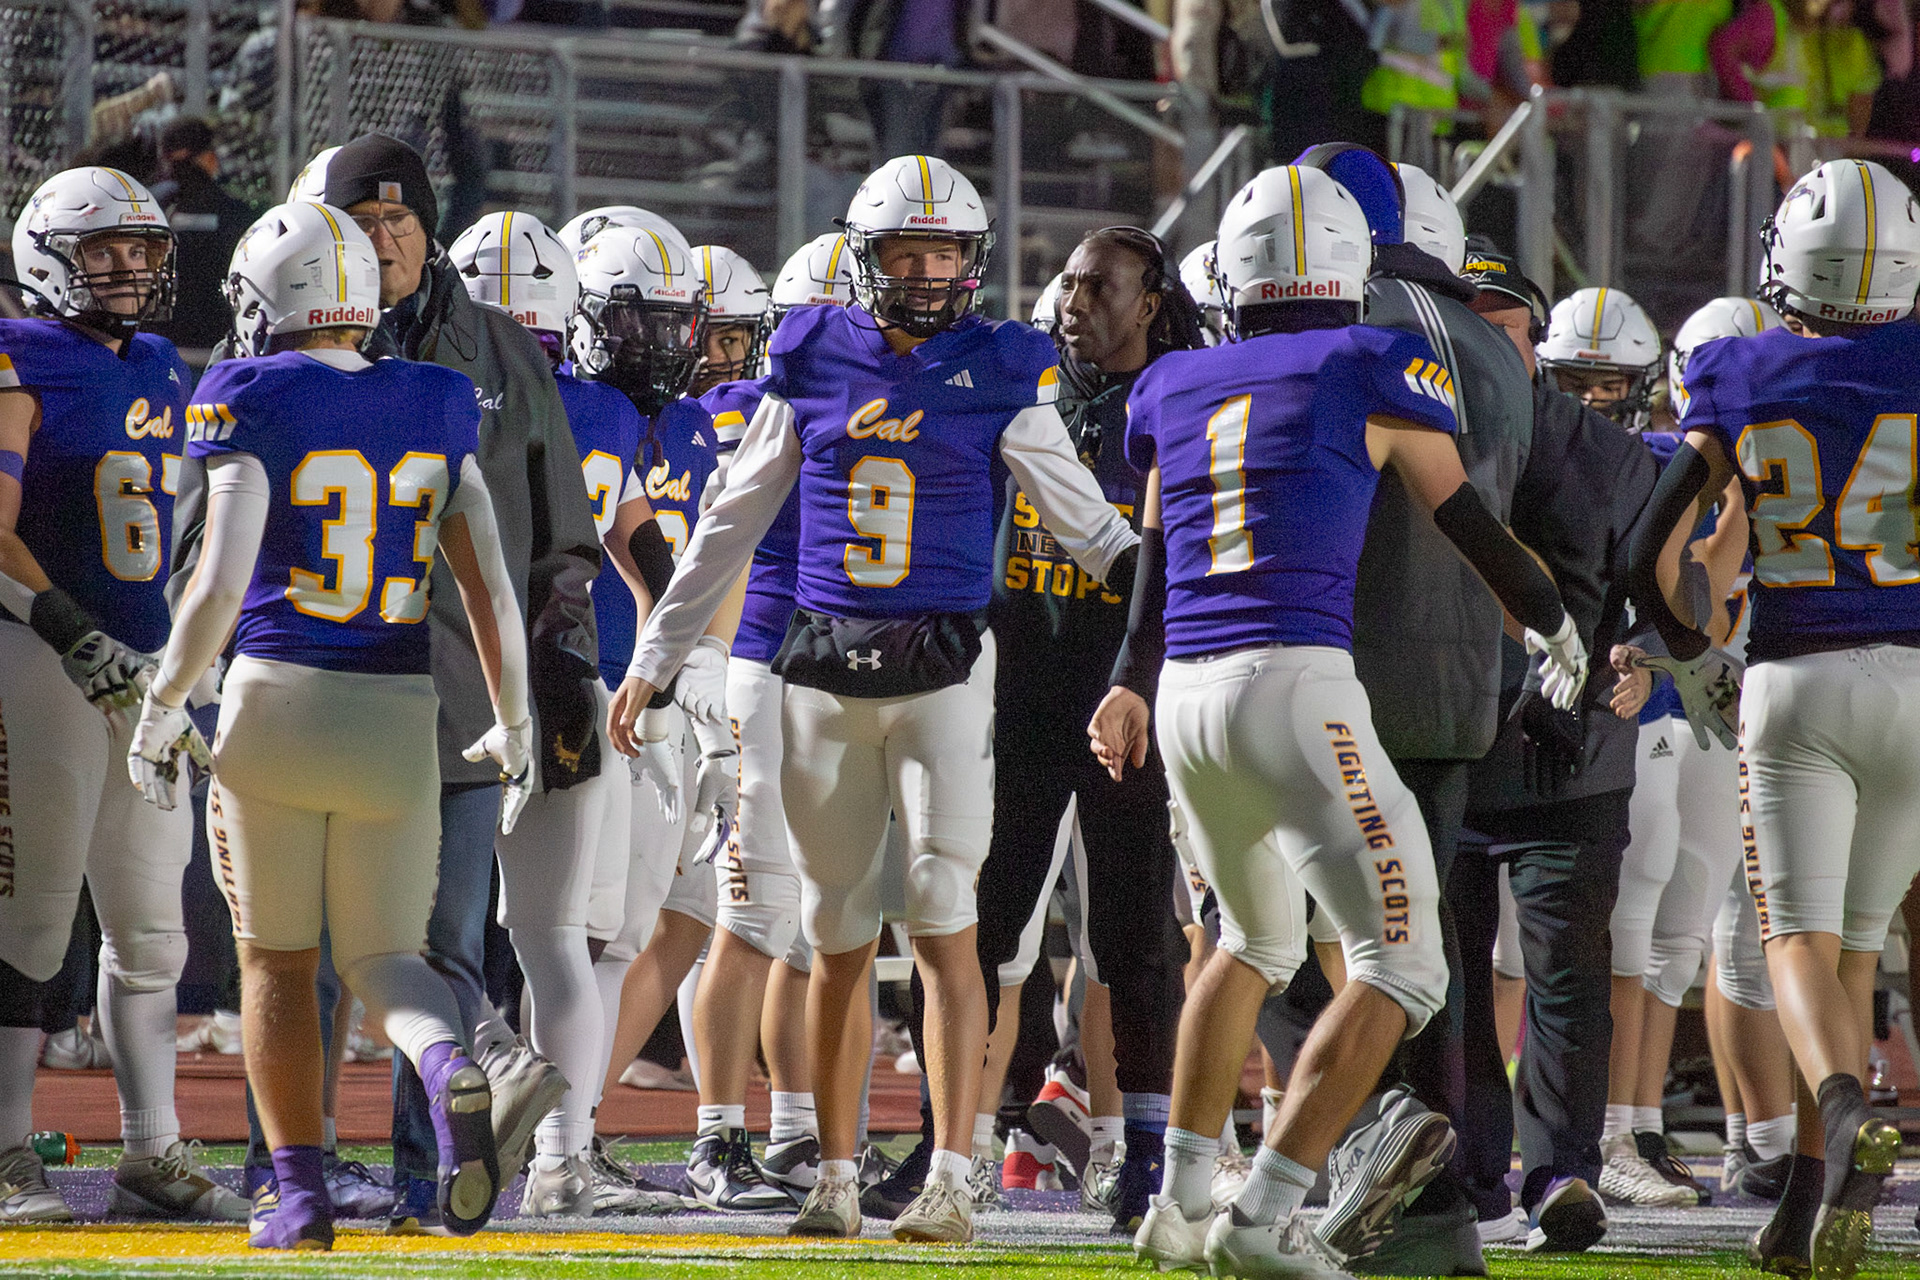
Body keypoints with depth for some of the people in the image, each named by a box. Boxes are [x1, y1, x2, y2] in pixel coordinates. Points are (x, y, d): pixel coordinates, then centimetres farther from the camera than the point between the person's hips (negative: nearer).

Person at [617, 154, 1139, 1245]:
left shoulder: (999, 376, 0)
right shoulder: (813, 361, 6)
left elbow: (1085, 520, 6)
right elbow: (732, 527, 14)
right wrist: (659, 656, 16)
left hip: (944, 671, -2)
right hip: (825, 671, 2)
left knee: (945, 921, -10)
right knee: (838, 937, 7)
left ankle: (953, 1177, -9)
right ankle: (836, 1178, 15)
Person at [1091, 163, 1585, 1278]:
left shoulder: (1177, 389, 14)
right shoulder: (1377, 373, 1)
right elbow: (1469, 523, 12)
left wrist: (1134, 684, 40)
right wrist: (1556, 624, 30)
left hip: (1186, 695, 7)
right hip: (1295, 685, -7)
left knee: (1258, 941, 28)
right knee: (1400, 969, -3)